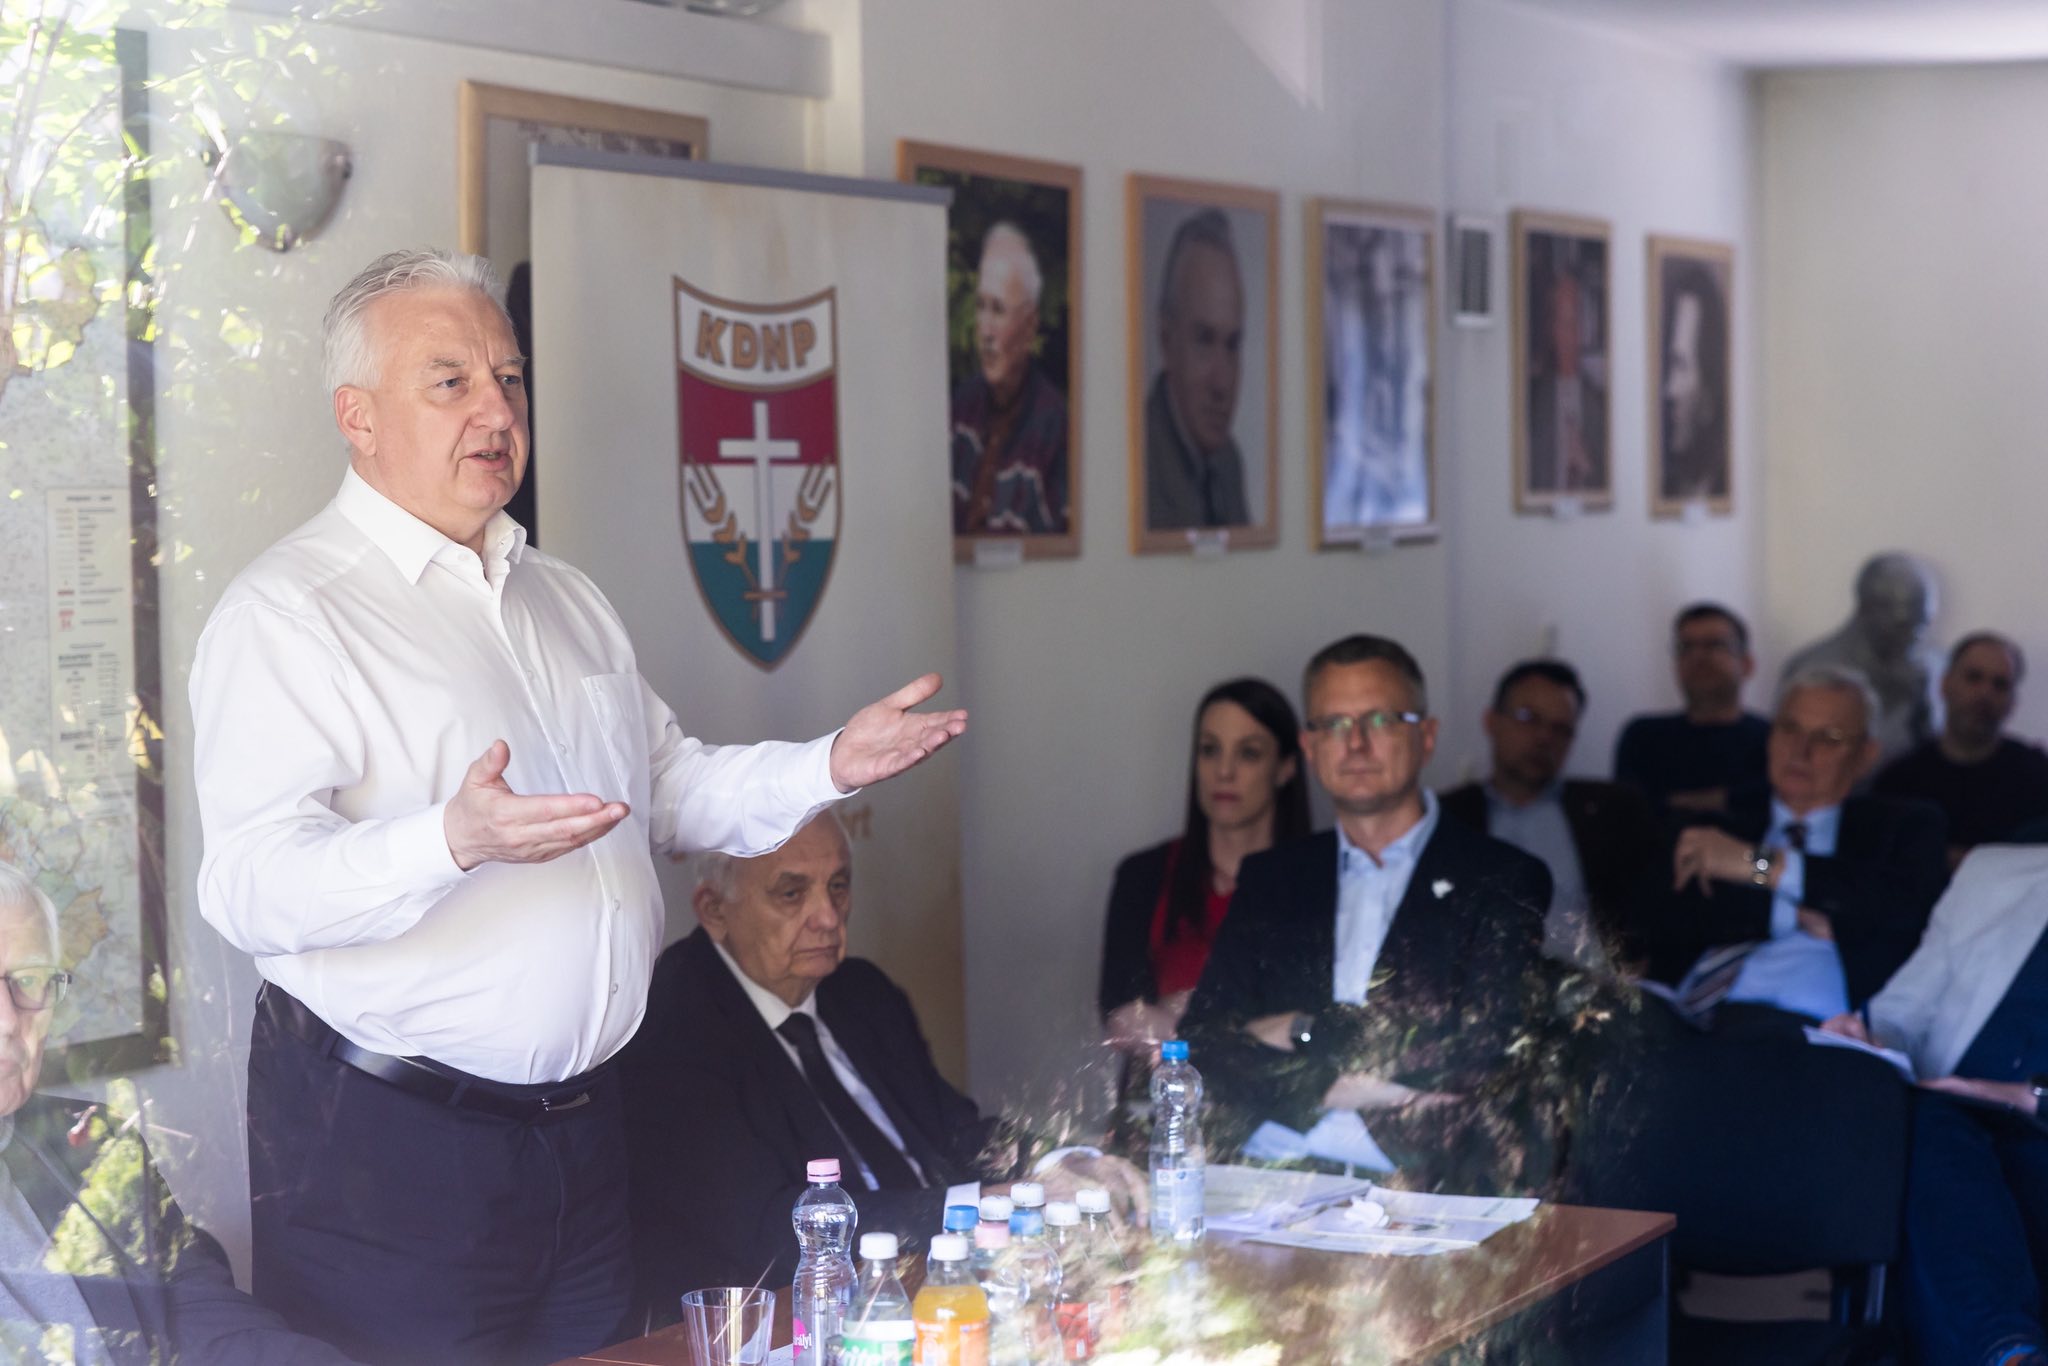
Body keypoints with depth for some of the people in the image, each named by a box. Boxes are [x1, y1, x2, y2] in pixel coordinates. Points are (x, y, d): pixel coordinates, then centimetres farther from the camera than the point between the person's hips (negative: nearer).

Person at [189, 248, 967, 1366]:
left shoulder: (563, 599, 17)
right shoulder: (287, 612, -11)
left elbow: (669, 786, 25)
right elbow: (250, 885, -22)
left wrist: (829, 767, 8)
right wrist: (453, 842, -39)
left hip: (576, 1120, 7)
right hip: (382, 1138, -7)